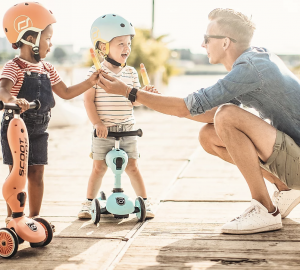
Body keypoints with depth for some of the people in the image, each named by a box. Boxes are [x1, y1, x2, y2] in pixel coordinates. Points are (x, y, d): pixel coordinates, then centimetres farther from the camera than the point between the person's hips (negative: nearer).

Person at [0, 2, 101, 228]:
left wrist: (89, 82, 4)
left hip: (38, 131, 6)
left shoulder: (46, 69, 7)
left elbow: (66, 93, 14)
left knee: (37, 173, 10)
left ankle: (35, 216, 21)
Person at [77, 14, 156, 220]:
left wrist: (145, 93, -16)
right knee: (99, 168, 3)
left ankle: (145, 202, 14)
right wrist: (97, 123, -15)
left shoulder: (131, 72, 5)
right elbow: (88, 99, -8)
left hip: (127, 130, 3)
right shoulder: (96, 72, -8)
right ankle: (88, 203, 18)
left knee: (132, 167, 4)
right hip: (103, 131, -2)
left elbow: (135, 101, 4)